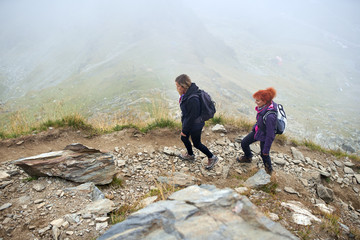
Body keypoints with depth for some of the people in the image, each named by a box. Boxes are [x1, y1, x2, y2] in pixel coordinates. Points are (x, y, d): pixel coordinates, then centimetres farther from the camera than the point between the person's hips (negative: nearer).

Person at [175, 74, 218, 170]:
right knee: (184, 138, 26)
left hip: (195, 126, -9)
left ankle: (212, 158, 33)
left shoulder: (193, 99, -35)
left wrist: (184, 130, -17)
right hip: (188, 122, 9)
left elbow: (192, 117, -28)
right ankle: (190, 155, 52)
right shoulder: (187, 93, -6)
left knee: (196, 144, 11)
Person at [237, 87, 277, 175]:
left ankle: (269, 170, 48)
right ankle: (248, 158, 52)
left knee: (264, 155, 17)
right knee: (244, 143, 21)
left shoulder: (270, 116, -41)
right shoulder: (265, 106, -18)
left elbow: (270, 135, -30)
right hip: (257, 130, 8)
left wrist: (266, 149, -18)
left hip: (264, 136, -8)